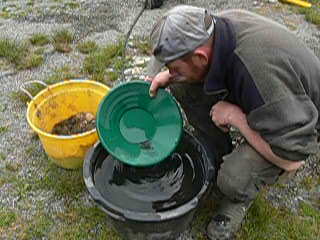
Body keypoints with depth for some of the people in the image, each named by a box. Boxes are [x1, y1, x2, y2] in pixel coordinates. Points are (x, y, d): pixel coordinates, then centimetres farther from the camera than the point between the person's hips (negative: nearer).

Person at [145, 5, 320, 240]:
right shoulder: (217, 24, -21)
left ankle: (239, 198, 7)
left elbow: (292, 159, -33)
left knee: (234, 181, -31)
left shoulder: (262, 74, -42)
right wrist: (167, 75, -14)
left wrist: (235, 116, -28)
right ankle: (218, 158, 5)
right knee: (183, 85, -11)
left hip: (300, 120, -6)